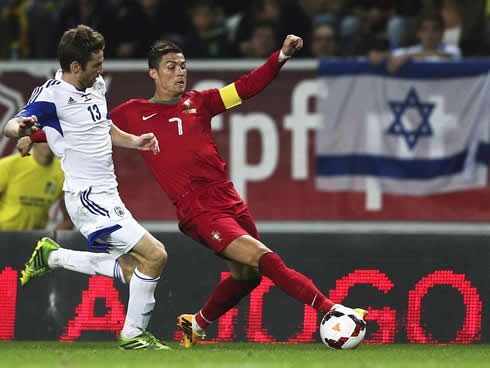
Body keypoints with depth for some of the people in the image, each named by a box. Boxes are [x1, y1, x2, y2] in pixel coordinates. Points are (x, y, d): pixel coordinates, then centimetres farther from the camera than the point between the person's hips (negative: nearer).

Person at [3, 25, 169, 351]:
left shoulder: (96, 85, 11)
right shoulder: (52, 95, -15)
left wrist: (134, 141, 9)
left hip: (107, 195, 9)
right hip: (87, 198, -9)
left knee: (132, 271, 12)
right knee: (154, 255, -16)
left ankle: (52, 256, 24)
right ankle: (134, 334, 0)